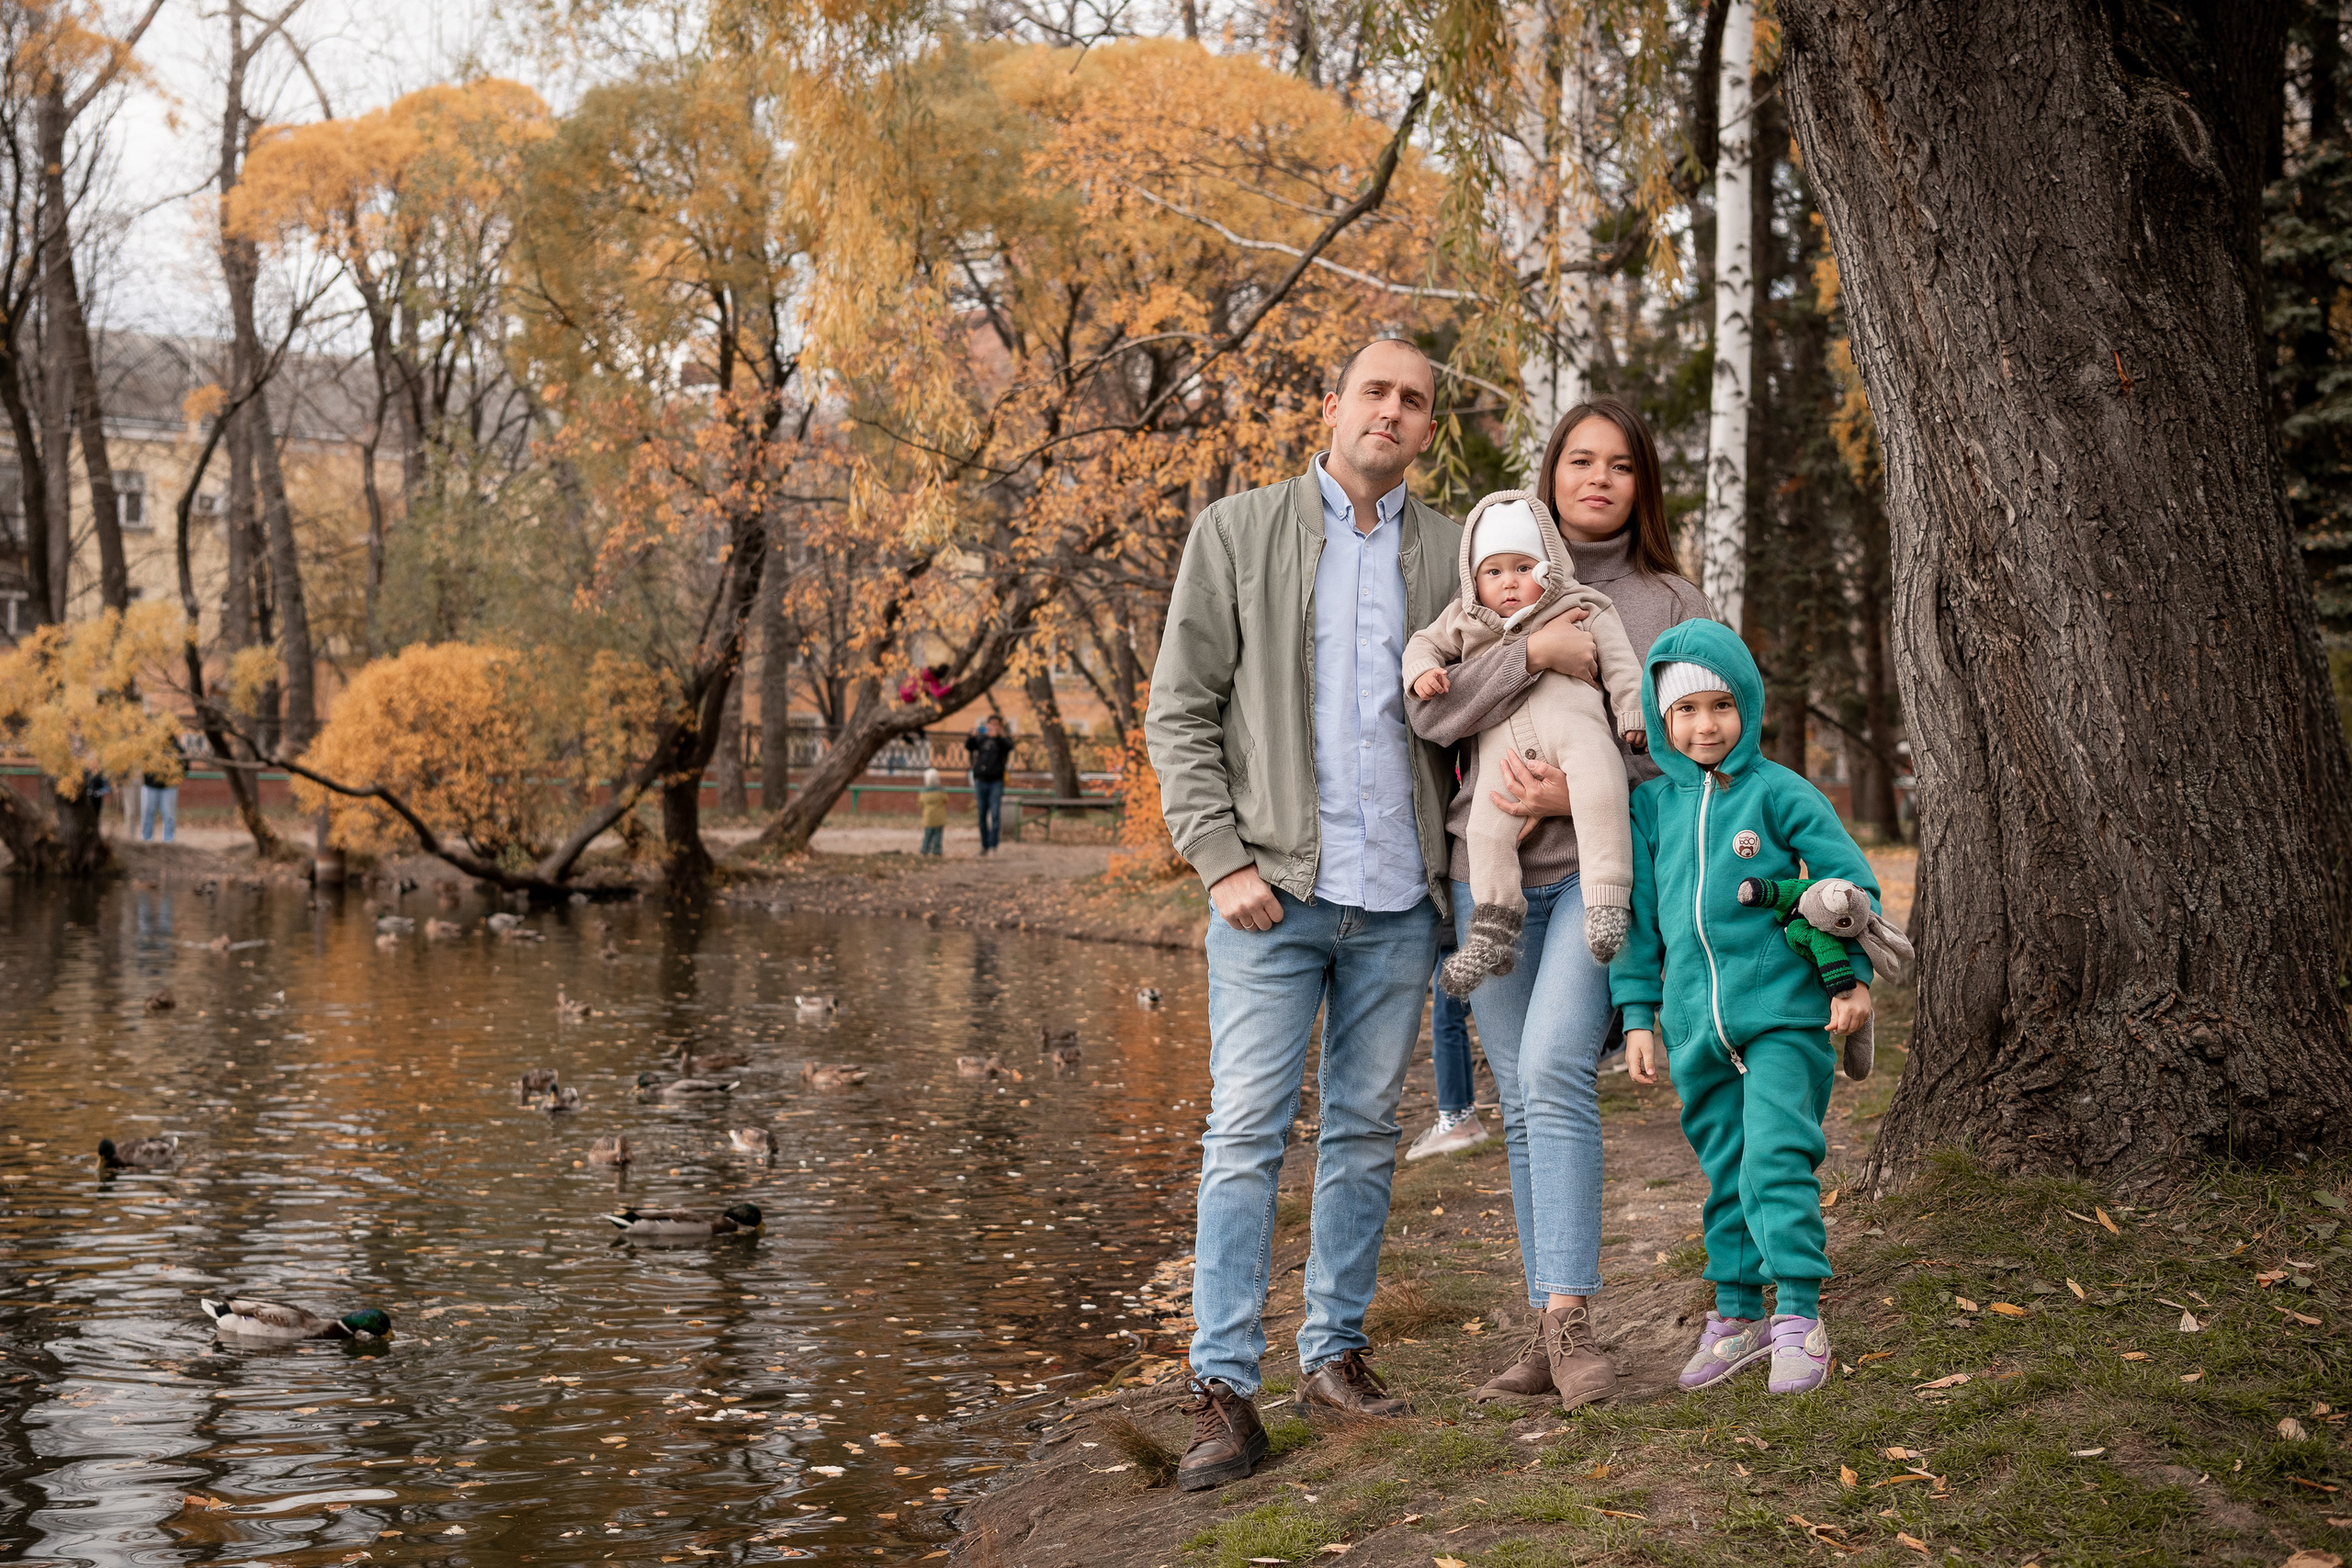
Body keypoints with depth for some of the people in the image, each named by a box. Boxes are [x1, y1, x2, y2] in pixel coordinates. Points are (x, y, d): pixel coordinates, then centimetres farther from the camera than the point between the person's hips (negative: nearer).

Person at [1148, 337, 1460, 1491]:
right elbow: (1181, 713, 0)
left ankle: (1335, 1354, 21)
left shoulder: (1451, 552, 10)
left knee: (1365, 1132, 10)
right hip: (1275, 888, -3)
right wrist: (1222, 860, -9)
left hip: (1397, 896, 3)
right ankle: (1225, 1390, -2)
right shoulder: (1237, 533, 3)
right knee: (1245, 1134, -6)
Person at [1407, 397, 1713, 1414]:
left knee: (1553, 1071, -22)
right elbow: (1431, 711, 0)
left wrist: (1576, 794, -12)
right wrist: (1530, 653, -14)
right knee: (1521, 1103, 4)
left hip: (1599, 864, -3)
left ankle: (1569, 1319, -20)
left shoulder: (1672, 604, 9)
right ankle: (1551, 1334, 10)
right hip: (1489, 870, 3)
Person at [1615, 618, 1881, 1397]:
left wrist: (1856, 978, -3)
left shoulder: (1779, 793, -4)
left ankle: (1799, 1318, -4)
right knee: (1723, 1173, 12)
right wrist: (1637, 1014, 11)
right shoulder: (1651, 806, 7)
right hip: (1696, 1021, 4)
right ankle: (1737, 1314, 22)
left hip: (1783, 1012, -4)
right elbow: (1638, 916, 13)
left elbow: (1850, 879, 0)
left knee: (1776, 1161, -12)